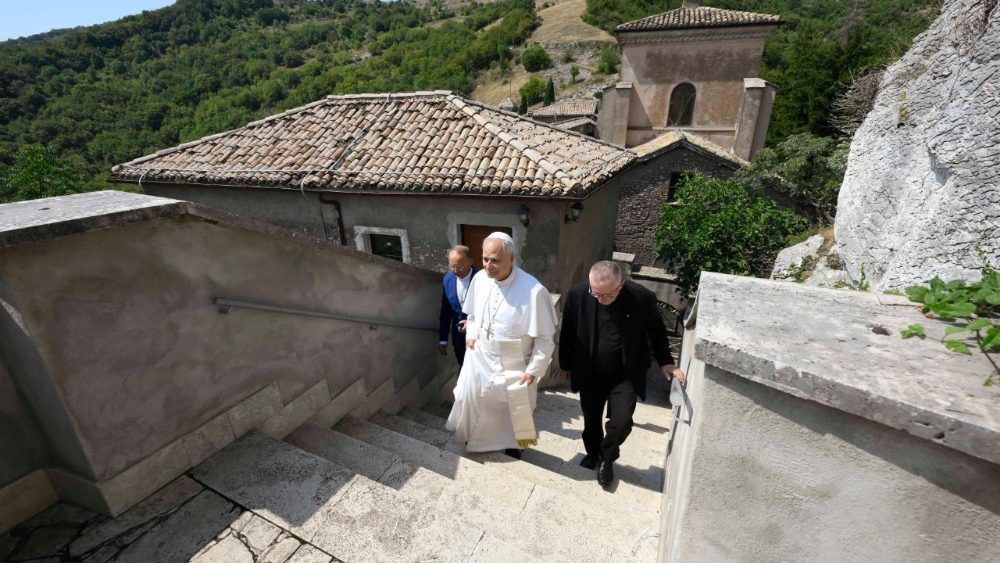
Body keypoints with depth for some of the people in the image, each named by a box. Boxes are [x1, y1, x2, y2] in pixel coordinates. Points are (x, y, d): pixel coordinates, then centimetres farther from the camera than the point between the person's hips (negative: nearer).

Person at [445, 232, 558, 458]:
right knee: (469, 399, 22)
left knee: (514, 410, 19)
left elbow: (545, 338, -19)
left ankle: (512, 444, 50)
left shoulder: (534, 291, -29)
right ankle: (473, 437, 52)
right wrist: (471, 334, -3)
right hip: (479, 357, 5)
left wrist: (533, 371, -15)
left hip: (514, 366, -4)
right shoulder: (479, 279, -10)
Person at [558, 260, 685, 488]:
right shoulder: (577, 294, -20)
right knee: (591, 419, 17)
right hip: (589, 373, 2)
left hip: (626, 375, -1)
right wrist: (565, 364, 5)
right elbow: (567, 332, -5)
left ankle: (607, 459, 28)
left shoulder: (642, 298, -22)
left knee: (621, 422, -3)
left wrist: (665, 361, -3)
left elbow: (656, 329, 0)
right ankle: (593, 453, 46)